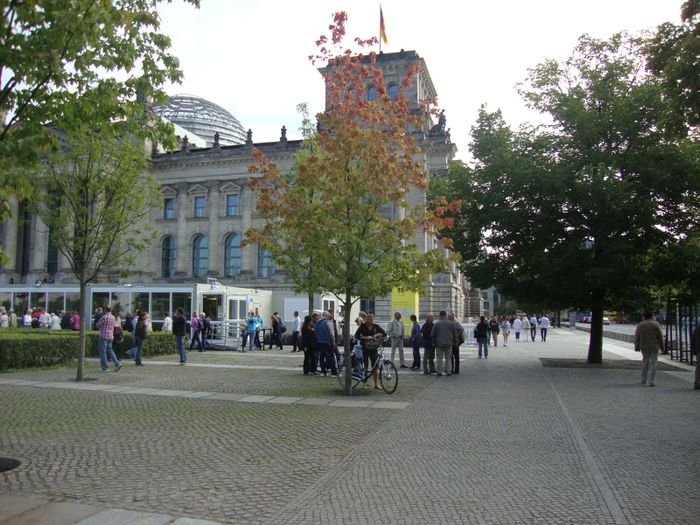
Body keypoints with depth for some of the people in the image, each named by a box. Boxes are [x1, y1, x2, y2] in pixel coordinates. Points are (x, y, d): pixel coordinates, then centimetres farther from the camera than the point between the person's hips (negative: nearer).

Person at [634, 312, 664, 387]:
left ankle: (643, 380, 22)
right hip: (654, 347, -3)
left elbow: (637, 338, 3)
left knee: (645, 362, 16)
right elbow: (660, 337, -4)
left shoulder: (640, 325, 2)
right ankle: (651, 381, -6)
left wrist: (637, 347, 9)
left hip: (644, 347, 3)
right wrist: (662, 346, 5)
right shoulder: (656, 324, -5)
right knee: (653, 364, 0)